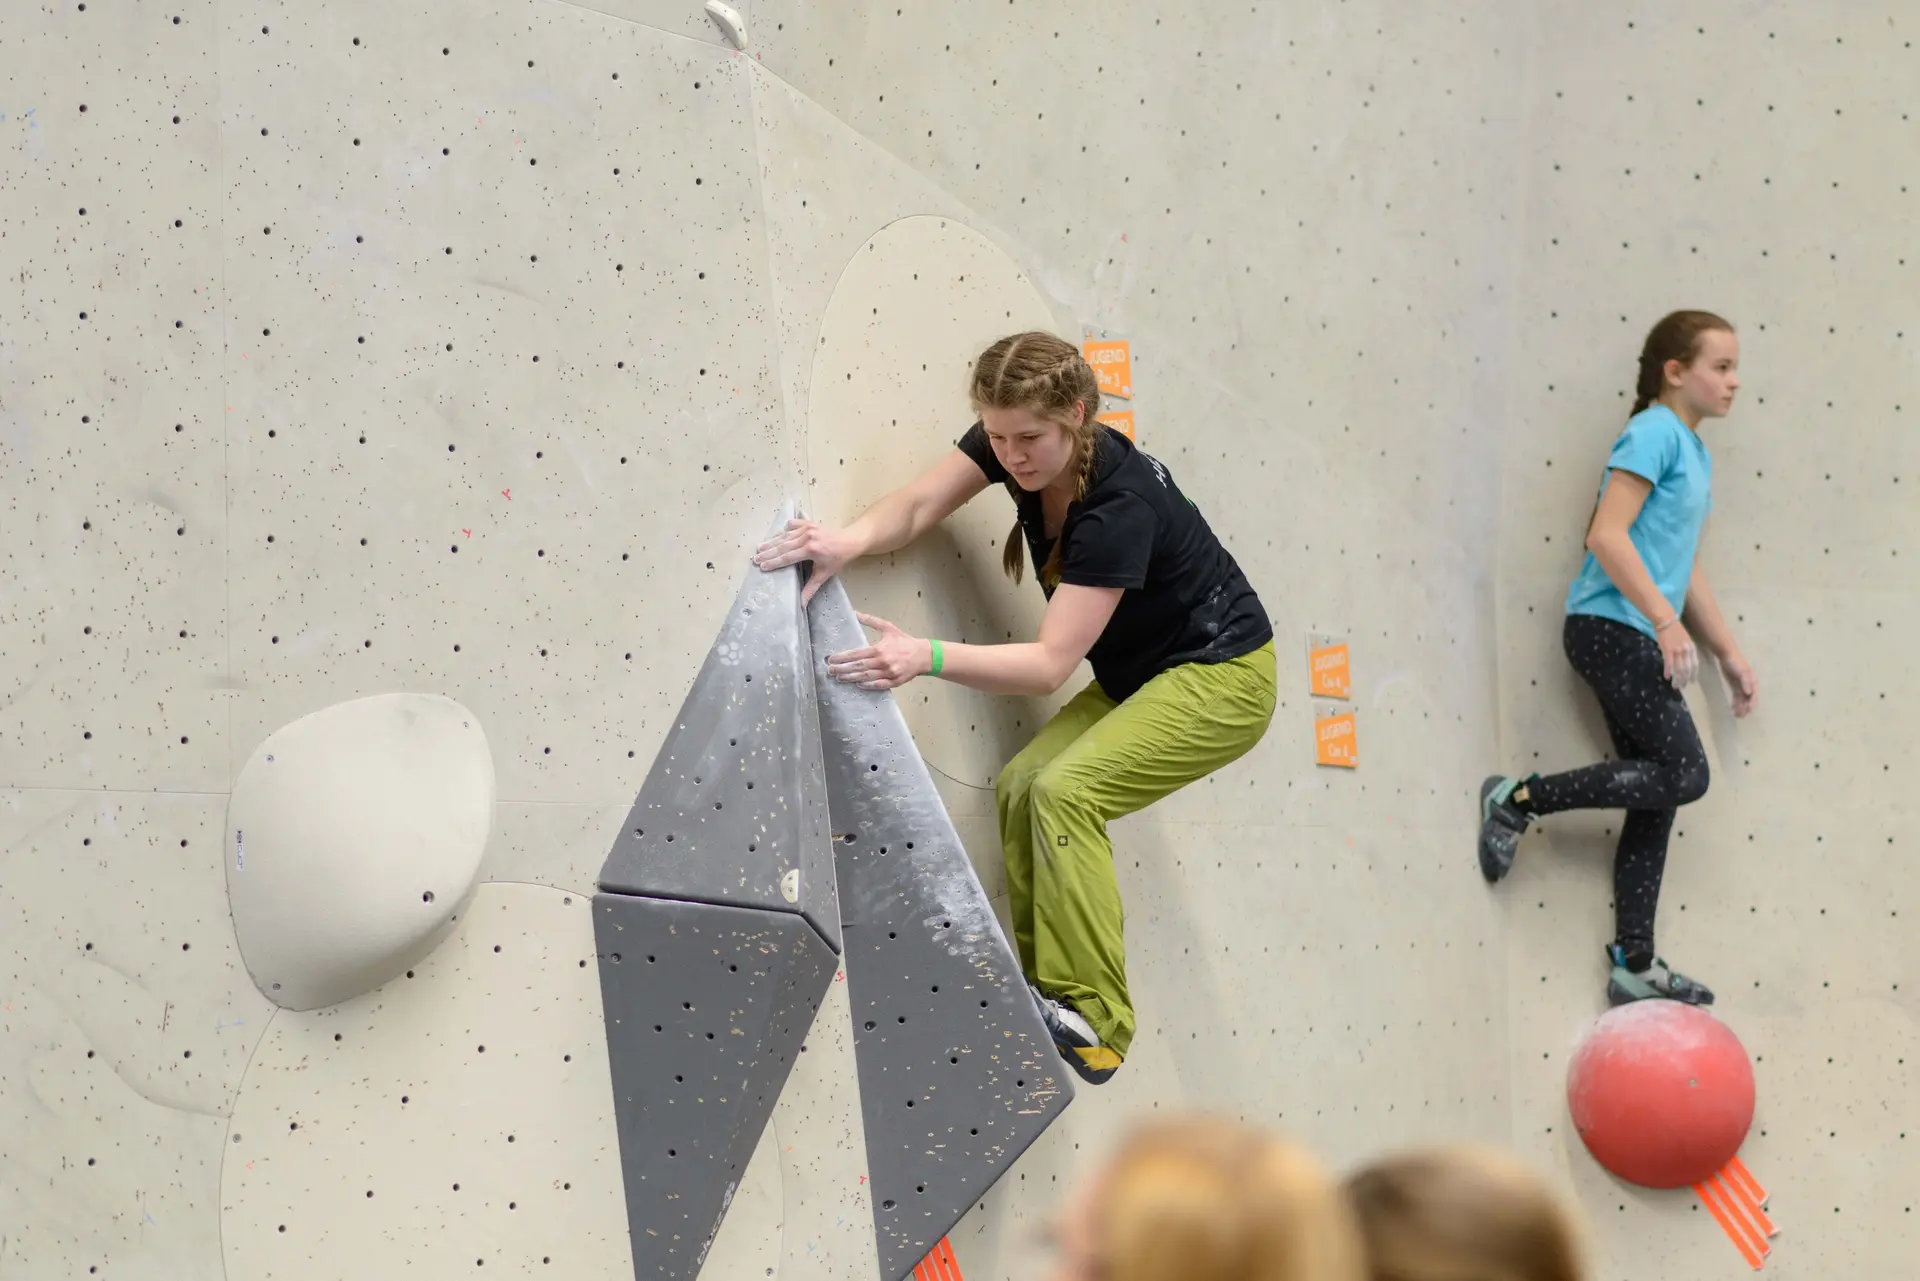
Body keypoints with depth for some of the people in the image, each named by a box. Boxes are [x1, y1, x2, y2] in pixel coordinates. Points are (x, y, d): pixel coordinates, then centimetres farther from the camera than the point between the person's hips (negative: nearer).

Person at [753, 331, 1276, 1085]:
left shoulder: (1121, 505, -33)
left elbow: (1051, 663, -35)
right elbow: (917, 508, -16)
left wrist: (929, 658, -47)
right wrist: (851, 540, -38)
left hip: (1221, 680, -9)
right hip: (1139, 677, 9)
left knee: (1066, 791, -22)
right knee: (1022, 787, -6)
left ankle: (1093, 1022, -19)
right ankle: (1040, 988, -2)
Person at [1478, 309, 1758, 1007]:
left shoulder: (1693, 451, 19)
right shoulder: (1654, 433, -9)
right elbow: (1608, 536, -19)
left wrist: (1728, 652, 22)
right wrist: (1667, 622, -21)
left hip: (1644, 639, 9)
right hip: (1610, 627, -9)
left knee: (1657, 799, 6)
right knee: (1683, 774, -15)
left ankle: (1634, 967, 8)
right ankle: (1520, 799, -6)